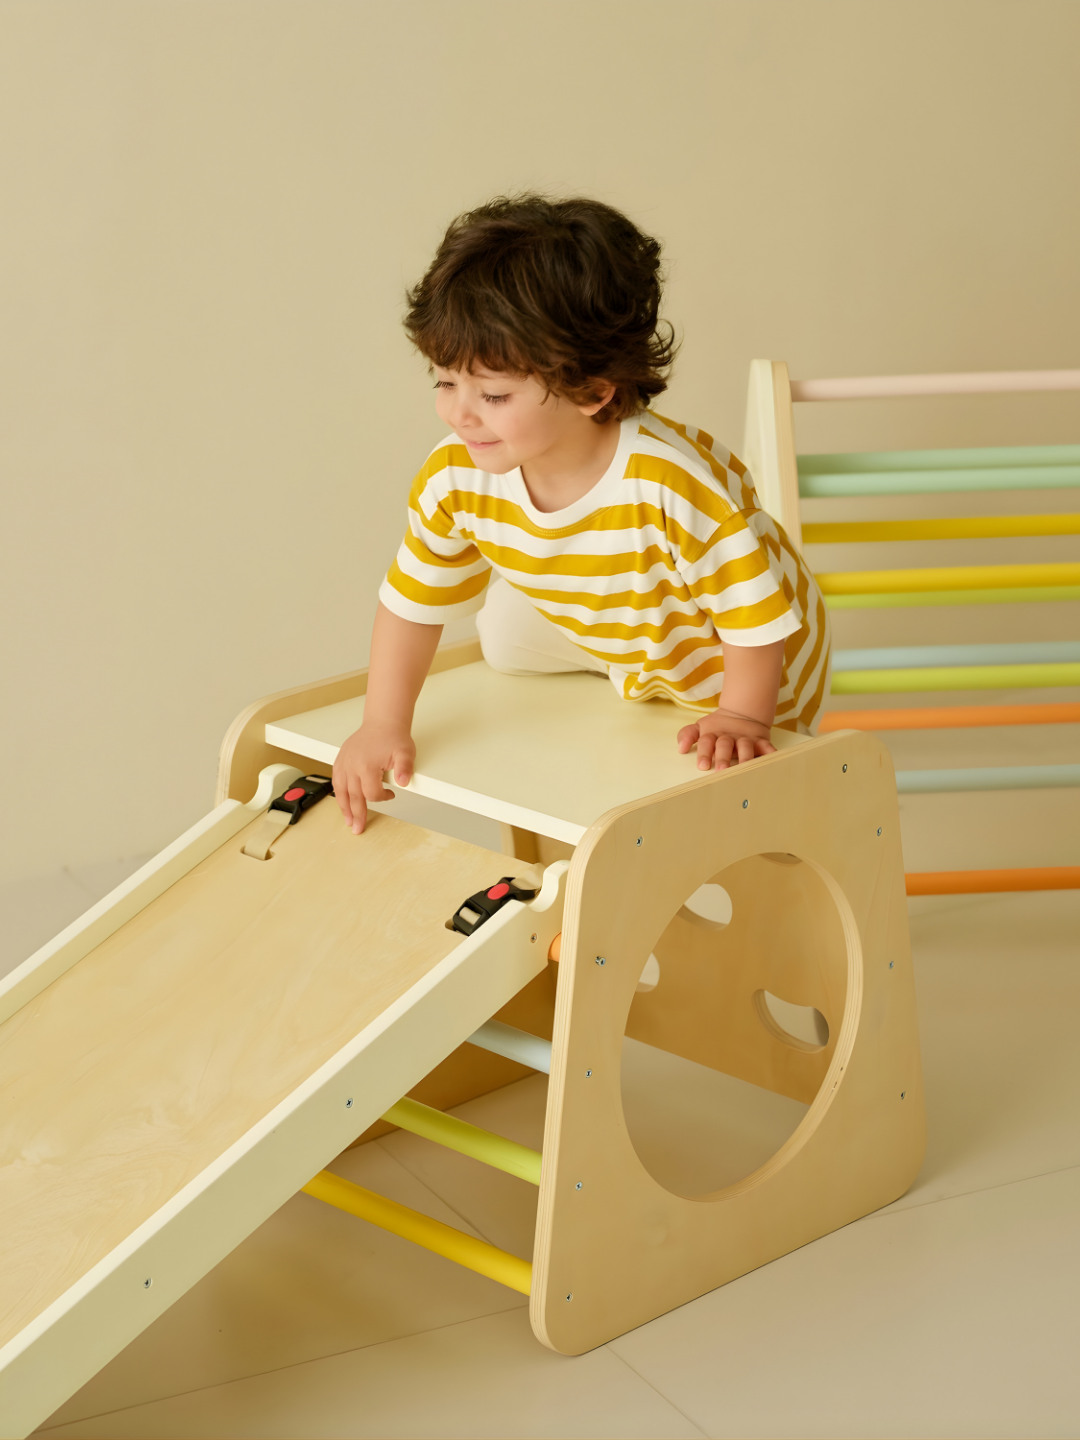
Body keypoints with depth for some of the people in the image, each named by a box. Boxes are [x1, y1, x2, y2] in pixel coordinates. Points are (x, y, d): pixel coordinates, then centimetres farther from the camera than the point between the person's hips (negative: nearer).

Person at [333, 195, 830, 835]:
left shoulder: (678, 484, -47)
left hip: (741, 659, -6)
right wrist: (383, 726, -14)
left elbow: (758, 608, -34)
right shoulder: (453, 479, -27)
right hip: (612, 637, 6)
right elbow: (414, 600, -12)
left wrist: (740, 717, -27)